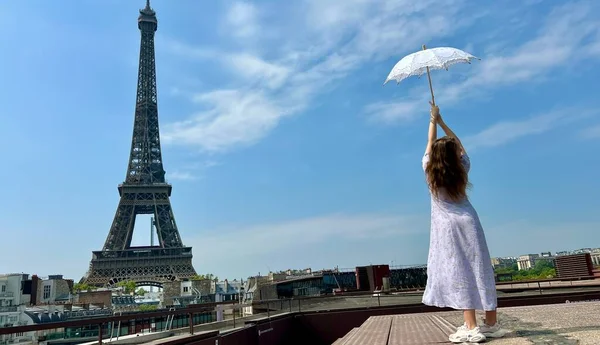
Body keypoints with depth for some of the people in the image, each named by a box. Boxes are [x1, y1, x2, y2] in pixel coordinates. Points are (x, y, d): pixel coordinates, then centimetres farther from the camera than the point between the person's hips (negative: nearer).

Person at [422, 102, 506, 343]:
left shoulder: (429, 171, -2)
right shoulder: (462, 169, 4)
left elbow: (430, 143, 12)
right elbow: (459, 145, 20)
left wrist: (433, 120, 24)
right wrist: (442, 122, 22)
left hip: (447, 226, -3)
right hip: (468, 222, 4)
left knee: (457, 272, -7)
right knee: (479, 270, 6)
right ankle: (491, 324, 13)